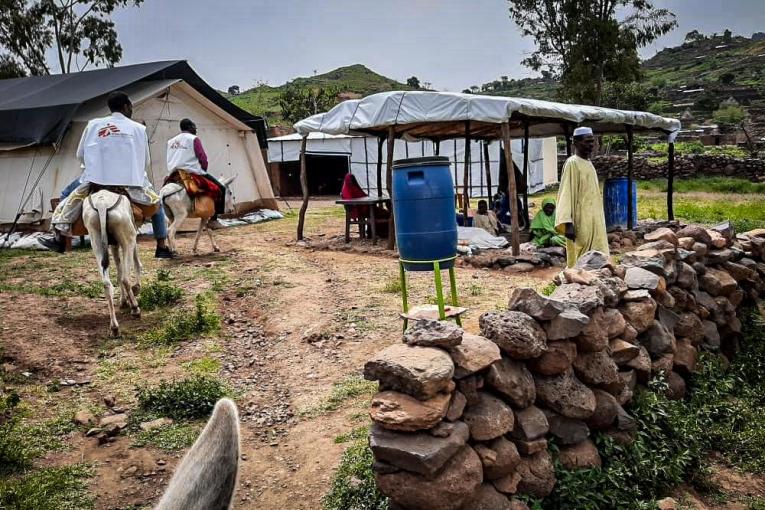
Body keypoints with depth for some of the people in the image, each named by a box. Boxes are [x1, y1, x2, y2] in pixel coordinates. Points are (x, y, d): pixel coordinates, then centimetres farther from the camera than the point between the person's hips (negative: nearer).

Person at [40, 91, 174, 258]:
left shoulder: (93, 125, 12)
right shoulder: (139, 128, 8)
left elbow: (80, 155, 16)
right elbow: (146, 161, 10)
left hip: (96, 180, 1)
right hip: (132, 183, -1)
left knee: (68, 195, 26)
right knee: (157, 203, 21)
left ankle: (59, 238, 16)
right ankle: (162, 248, 13)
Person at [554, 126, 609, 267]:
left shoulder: (588, 163, 15)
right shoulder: (572, 163, -11)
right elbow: (566, 193, -17)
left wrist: (599, 222, 19)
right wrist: (568, 223, -25)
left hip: (594, 221, 9)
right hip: (581, 222, -9)